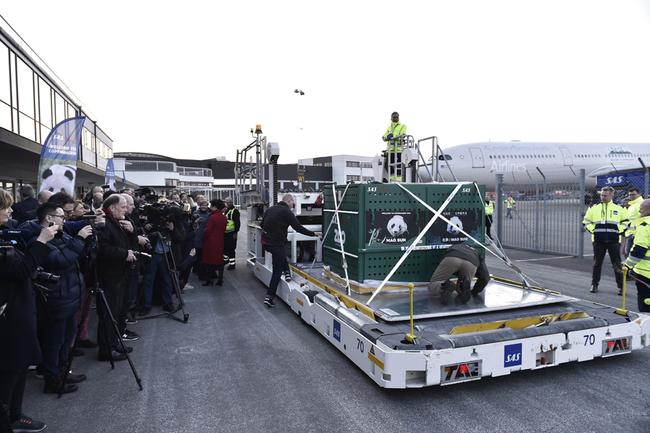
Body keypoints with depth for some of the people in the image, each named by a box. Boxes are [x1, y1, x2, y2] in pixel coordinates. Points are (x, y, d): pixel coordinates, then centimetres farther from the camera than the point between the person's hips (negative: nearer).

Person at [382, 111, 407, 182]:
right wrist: (387, 136, -10)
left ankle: (398, 180, -7)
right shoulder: (389, 128, 22)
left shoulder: (402, 126, 7)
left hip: (398, 150, -5)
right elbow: (384, 138, 11)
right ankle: (392, 179, 13)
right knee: (389, 166, 4)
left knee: (398, 166, -9)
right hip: (389, 150, 5)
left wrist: (393, 136, -16)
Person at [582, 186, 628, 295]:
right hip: (598, 240, 1)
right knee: (597, 263, 7)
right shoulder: (594, 208, 8)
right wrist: (592, 230, -3)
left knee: (617, 263, 4)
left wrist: (619, 230, -3)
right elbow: (586, 221, 12)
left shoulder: (619, 208, 7)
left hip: (614, 240, -1)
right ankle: (594, 284, 17)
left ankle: (621, 286, 13)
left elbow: (625, 221, 12)